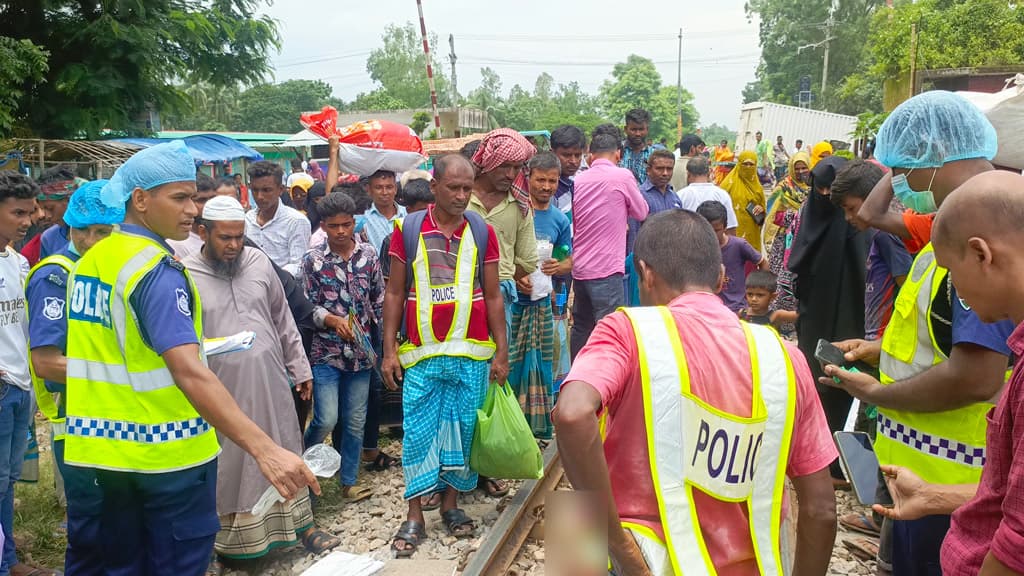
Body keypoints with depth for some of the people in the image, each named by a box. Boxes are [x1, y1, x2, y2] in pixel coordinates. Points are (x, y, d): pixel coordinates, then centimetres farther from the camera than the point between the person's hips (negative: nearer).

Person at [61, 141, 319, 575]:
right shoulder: (158, 271, -20)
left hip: (96, 449, 8)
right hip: (166, 452, -7)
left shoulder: (90, 261, 6)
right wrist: (264, 449, -40)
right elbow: (189, 373, -33)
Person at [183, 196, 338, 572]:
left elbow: (283, 321, 10)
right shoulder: (185, 276, -9)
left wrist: (301, 369, 11)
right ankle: (216, 542, 27)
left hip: (270, 382, 4)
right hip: (222, 390, -3)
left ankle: (302, 525, 30)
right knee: (225, 466, 9)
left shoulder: (258, 262, 3)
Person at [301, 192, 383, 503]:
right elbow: (308, 306, -3)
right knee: (326, 420, -6)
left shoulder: (369, 255, 1)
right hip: (326, 352, -2)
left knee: (355, 421, 10)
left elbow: (380, 302, 7)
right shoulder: (313, 260, -4)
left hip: (361, 351, 2)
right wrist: (332, 320, -21)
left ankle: (349, 481, 25)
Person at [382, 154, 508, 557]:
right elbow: (394, 294, 4)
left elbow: (493, 297, 6)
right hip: (421, 353, -1)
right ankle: (415, 517, 13)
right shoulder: (407, 229, 0)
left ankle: (451, 503, 25)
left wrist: (502, 351, 2)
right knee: (418, 431, 2)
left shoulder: (482, 232, 2)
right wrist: (389, 350, -1)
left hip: (471, 353, 1)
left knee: (463, 428, 9)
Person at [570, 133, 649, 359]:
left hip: (579, 270, 7)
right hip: (606, 269, -6)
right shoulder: (622, 177, -8)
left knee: (581, 329, 17)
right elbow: (642, 213, 5)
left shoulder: (578, 181, 8)